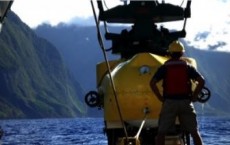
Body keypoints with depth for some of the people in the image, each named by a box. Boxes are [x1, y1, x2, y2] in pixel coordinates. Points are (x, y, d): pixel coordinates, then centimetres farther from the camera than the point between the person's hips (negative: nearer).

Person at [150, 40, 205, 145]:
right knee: (194, 132, 8)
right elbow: (201, 81, -3)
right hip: (185, 102, 1)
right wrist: (194, 96, 2)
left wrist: (160, 97, -1)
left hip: (169, 102, -1)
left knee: (161, 133, 4)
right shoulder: (187, 67, 6)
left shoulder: (164, 68, 3)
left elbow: (152, 83, -7)